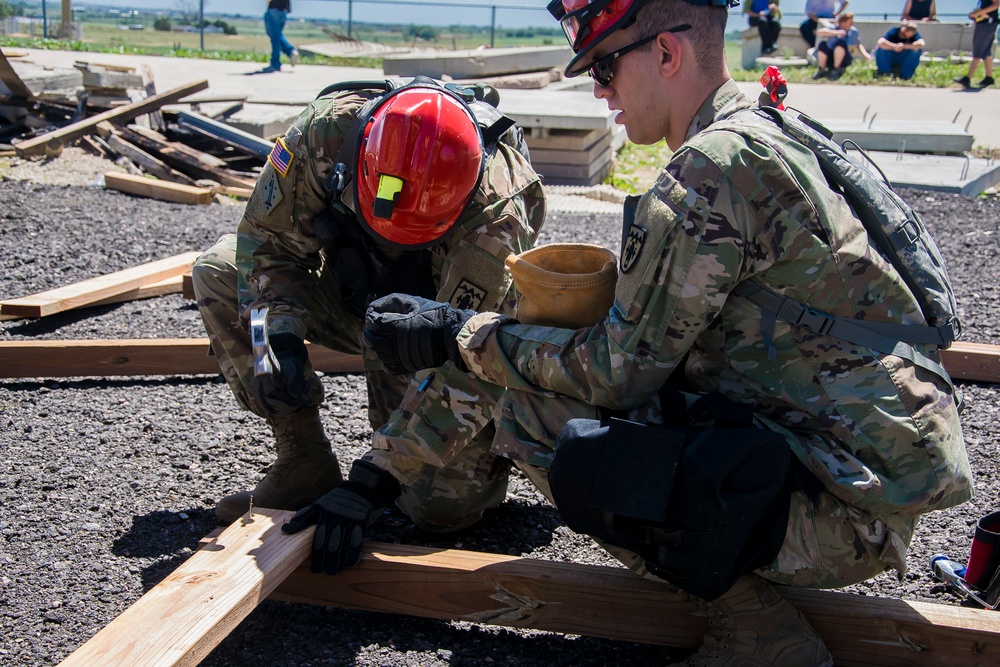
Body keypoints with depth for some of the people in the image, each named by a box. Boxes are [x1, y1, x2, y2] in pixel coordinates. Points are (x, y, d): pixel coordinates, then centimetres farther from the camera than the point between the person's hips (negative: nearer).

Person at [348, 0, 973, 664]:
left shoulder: (713, 168, -19)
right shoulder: (768, 136, 12)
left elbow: (619, 371, -16)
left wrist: (460, 334, -6)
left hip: (846, 508, -9)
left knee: (534, 415, -14)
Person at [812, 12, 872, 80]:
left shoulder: (854, 31, 0)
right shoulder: (833, 28, -7)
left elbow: (858, 45, 11)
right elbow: (819, 32, -23)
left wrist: (865, 55, -7)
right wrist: (836, 33, -32)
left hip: (844, 60, 1)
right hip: (830, 59, 0)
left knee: (841, 42, -29)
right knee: (823, 45, -30)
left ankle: (836, 69, -23)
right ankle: (821, 70, -14)